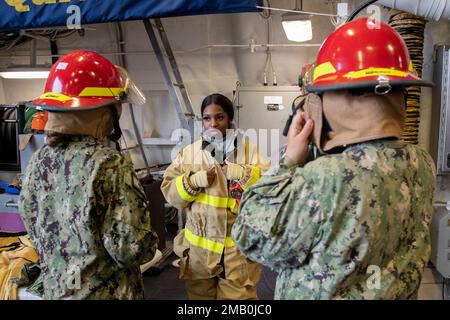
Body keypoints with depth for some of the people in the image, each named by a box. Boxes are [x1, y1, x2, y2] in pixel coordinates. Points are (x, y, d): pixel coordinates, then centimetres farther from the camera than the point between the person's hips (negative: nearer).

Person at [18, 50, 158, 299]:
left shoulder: (38, 161, -5)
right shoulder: (111, 165, -25)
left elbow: (32, 225, 7)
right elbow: (129, 249, -25)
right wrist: (150, 244, -4)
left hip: (55, 287, 6)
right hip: (104, 292, -6)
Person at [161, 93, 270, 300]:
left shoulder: (248, 150, -4)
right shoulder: (189, 153, 2)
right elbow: (169, 192, 1)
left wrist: (242, 174, -22)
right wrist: (193, 181, -15)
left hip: (238, 248, -2)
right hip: (199, 248, 2)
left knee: (239, 296, 11)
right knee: (199, 294, 20)